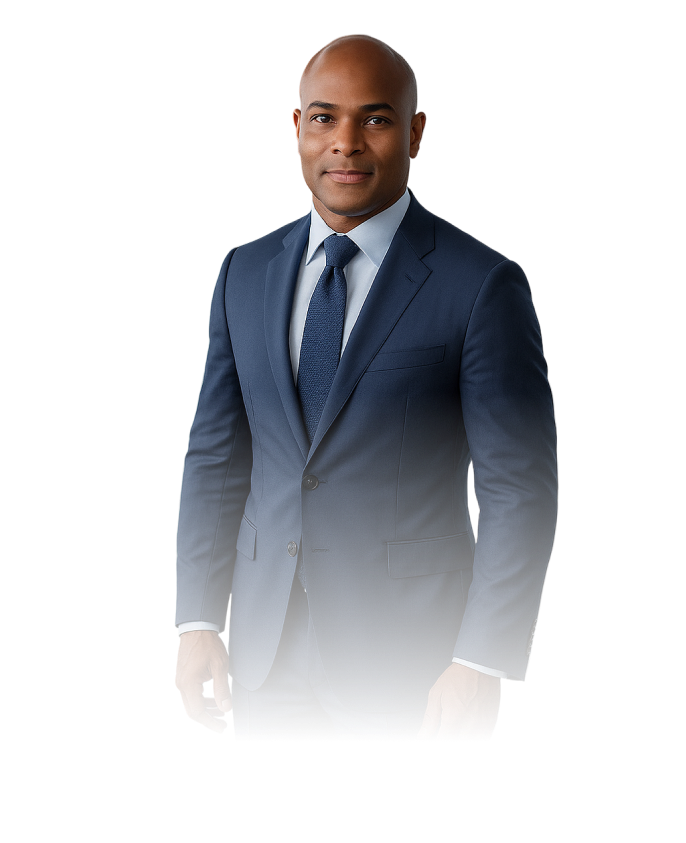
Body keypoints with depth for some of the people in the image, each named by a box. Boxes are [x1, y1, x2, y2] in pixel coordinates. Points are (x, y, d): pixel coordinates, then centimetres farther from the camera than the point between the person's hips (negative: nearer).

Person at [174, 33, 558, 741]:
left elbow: (520, 489, -10)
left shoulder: (483, 286, -10)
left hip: (405, 658, -4)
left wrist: (483, 664, -13)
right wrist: (197, 623, 2)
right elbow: (216, 457, 8)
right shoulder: (245, 272, 5)